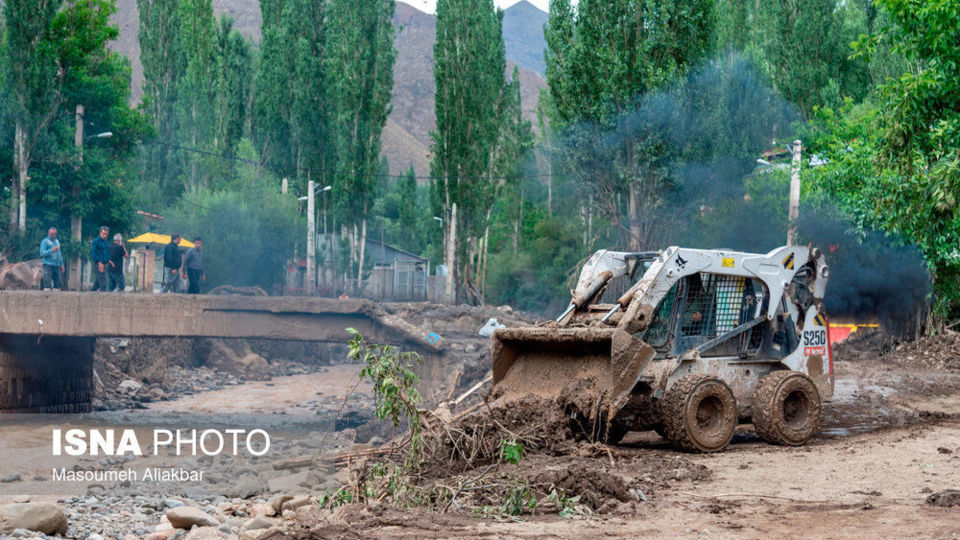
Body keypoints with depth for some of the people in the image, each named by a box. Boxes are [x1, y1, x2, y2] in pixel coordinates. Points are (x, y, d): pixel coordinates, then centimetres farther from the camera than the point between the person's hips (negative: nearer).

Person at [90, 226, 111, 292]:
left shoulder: (106, 242, 16)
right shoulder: (96, 241, -8)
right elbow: (93, 253, -14)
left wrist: (109, 260, 8)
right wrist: (99, 262, -20)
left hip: (103, 265, 8)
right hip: (98, 265, -8)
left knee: (97, 283, 12)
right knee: (103, 283, -11)